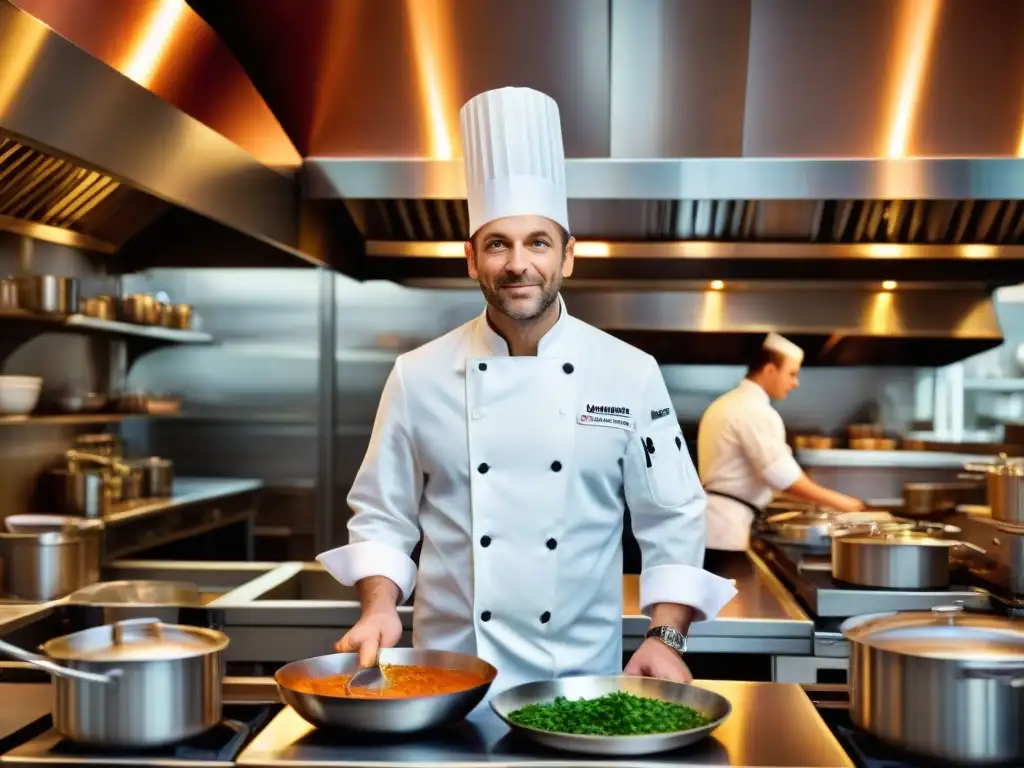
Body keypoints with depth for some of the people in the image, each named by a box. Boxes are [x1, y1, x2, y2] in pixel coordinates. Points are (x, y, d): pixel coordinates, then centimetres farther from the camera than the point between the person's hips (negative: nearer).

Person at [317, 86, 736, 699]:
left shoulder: (630, 374, -4)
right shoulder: (419, 376, -3)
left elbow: (672, 522, -1)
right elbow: (382, 516, 4)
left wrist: (667, 637, -10)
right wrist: (380, 609, -10)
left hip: (584, 678, 0)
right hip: (449, 676, 0)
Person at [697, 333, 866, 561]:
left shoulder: (728, 404, 18)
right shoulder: (755, 411, -14)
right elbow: (784, 476, -19)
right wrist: (838, 501, -11)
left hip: (716, 519, 10)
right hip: (725, 525, -10)